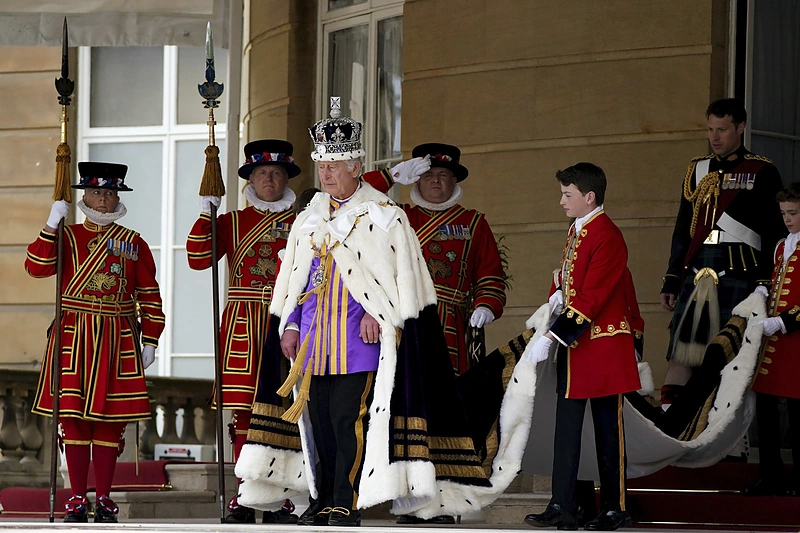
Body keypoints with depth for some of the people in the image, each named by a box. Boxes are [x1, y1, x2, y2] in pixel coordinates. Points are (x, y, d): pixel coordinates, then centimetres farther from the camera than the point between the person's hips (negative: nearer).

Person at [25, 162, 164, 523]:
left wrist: (149, 341, 3)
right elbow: (36, 267, -10)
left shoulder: (133, 243, 9)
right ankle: (77, 501, 4)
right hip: (73, 339, 0)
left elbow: (149, 297, 9)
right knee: (73, 418, -2)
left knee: (109, 422, 1)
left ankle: (104, 500, 6)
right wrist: (51, 225, -17)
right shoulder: (67, 236, 7)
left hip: (119, 341, 1)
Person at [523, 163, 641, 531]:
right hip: (574, 345, 9)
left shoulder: (607, 238, -18)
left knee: (607, 429, 1)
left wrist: (550, 339, -24)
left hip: (603, 348, -9)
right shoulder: (576, 231, 12)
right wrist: (552, 306, -2)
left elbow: (590, 300, -22)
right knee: (566, 428, 6)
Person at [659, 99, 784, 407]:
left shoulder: (762, 173, 4)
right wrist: (671, 282, 16)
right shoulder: (697, 171, 18)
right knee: (680, 353, -3)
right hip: (695, 274, 4)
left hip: (738, 276, -4)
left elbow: (775, 235, 1)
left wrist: (765, 286, -7)